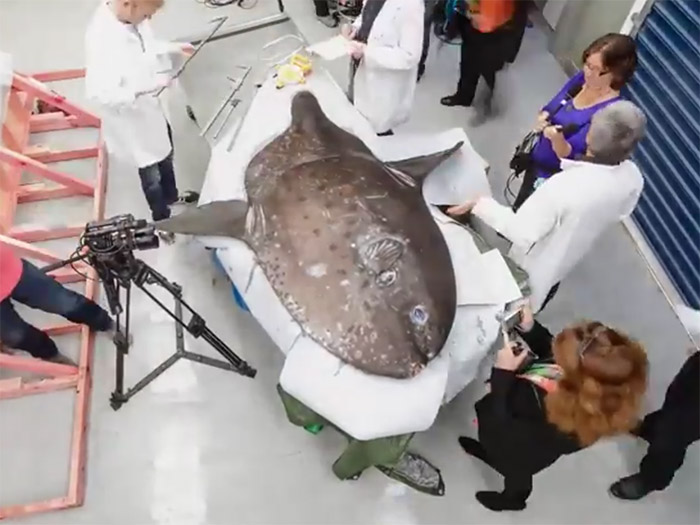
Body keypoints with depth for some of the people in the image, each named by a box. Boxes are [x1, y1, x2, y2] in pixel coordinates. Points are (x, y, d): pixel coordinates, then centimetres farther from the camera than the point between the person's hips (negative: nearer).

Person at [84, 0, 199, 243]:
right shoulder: (101, 38, -33)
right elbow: (100, 93, -35)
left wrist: (173, 48, 0)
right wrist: (145, 87, -40)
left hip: (151, 107, 8)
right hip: (131, 119, -8)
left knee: (166, 155, 28)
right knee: (151, 173, 13)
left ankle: (171, 195, 57)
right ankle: (162, 220, 38)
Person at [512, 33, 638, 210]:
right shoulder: (582, 79, -8)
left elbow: (572, 157, -28)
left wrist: (558, 139, -48)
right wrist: (542, 119, -18)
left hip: (556, 178, -7)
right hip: (536, 161, 7)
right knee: (517, 209, 29)